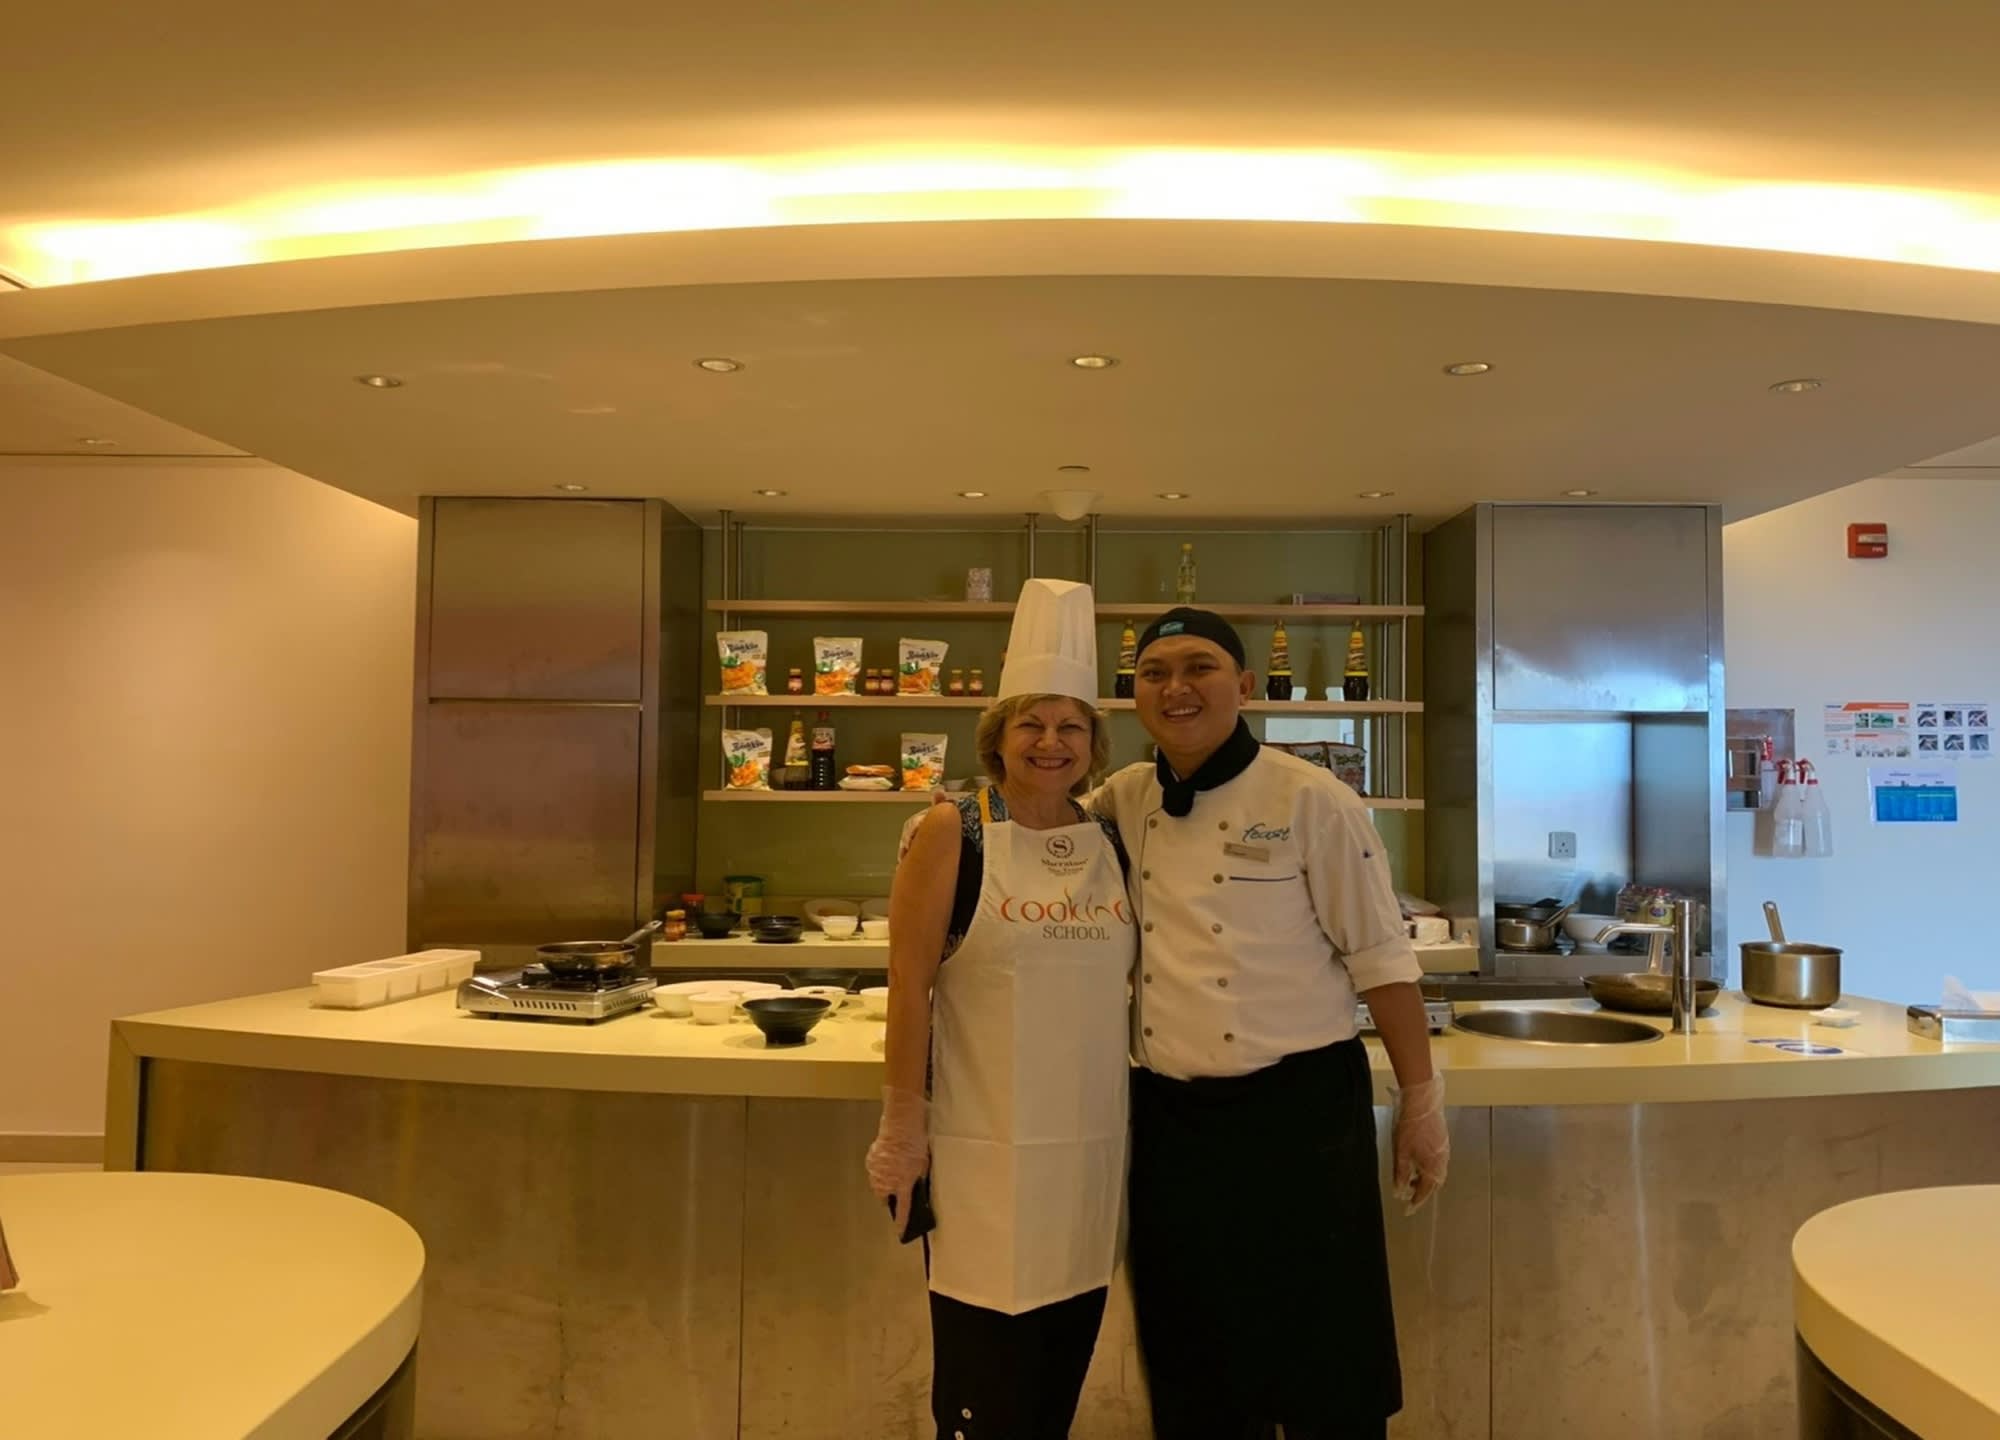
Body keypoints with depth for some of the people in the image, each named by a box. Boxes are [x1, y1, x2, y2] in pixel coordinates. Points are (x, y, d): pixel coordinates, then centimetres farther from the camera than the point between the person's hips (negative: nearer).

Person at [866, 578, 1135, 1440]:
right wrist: (903, 1122, -11)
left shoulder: (1113, 842, 5)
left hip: (1091, 1146, 5)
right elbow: (909, 986, -10)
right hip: (985, 1150, -4)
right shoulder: (951, 834, -9)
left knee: (1061, 1369, 18)